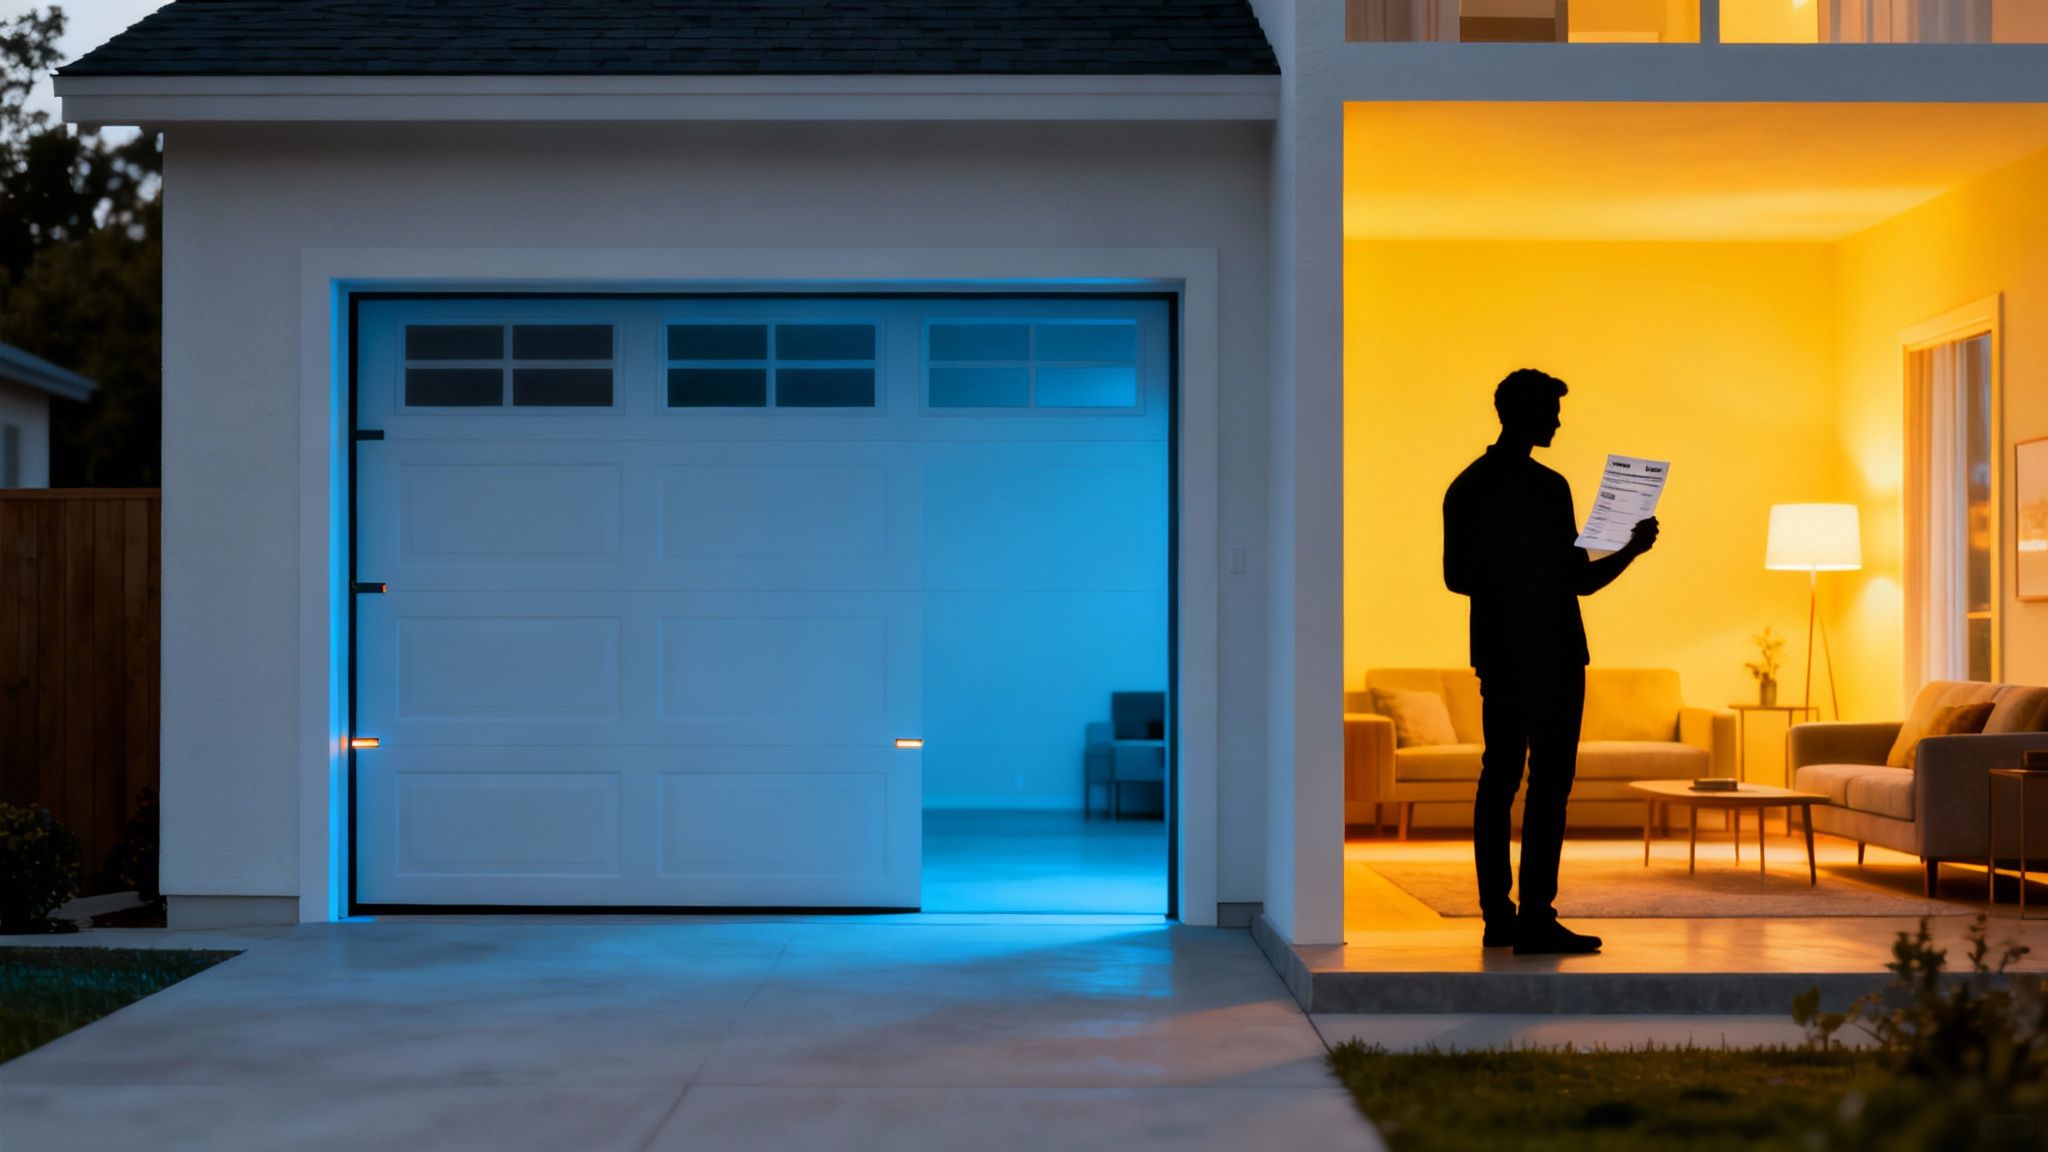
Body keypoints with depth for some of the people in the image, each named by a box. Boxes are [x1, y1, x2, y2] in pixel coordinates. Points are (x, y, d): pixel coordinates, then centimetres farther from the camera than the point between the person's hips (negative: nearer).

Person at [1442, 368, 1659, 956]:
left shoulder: (1465, 488, 8)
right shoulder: (1547, 488, -14)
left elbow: (1455, 576, 13)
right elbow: (1580, 579, -12)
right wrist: (1632, 549, 2)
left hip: (1496, 653, 7)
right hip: (1551, 654, -7)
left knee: (1498, 779, 10)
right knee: (1549, 781, -5)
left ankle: (1498, 915, 12)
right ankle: (1535, 918, -7)